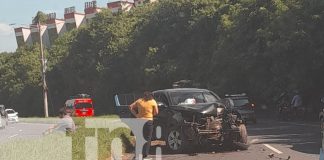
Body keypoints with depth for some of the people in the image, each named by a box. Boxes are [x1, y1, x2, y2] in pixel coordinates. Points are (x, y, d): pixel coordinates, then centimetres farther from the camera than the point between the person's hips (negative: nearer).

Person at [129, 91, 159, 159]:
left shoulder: (139, 101, 7)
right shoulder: (153, 102, 0)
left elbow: (130, 107, 7)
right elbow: (156, 112, -1)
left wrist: (135, 114, 7)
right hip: (149, 121, -3)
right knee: (147, 138, 5)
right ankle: (145, 154, 0)